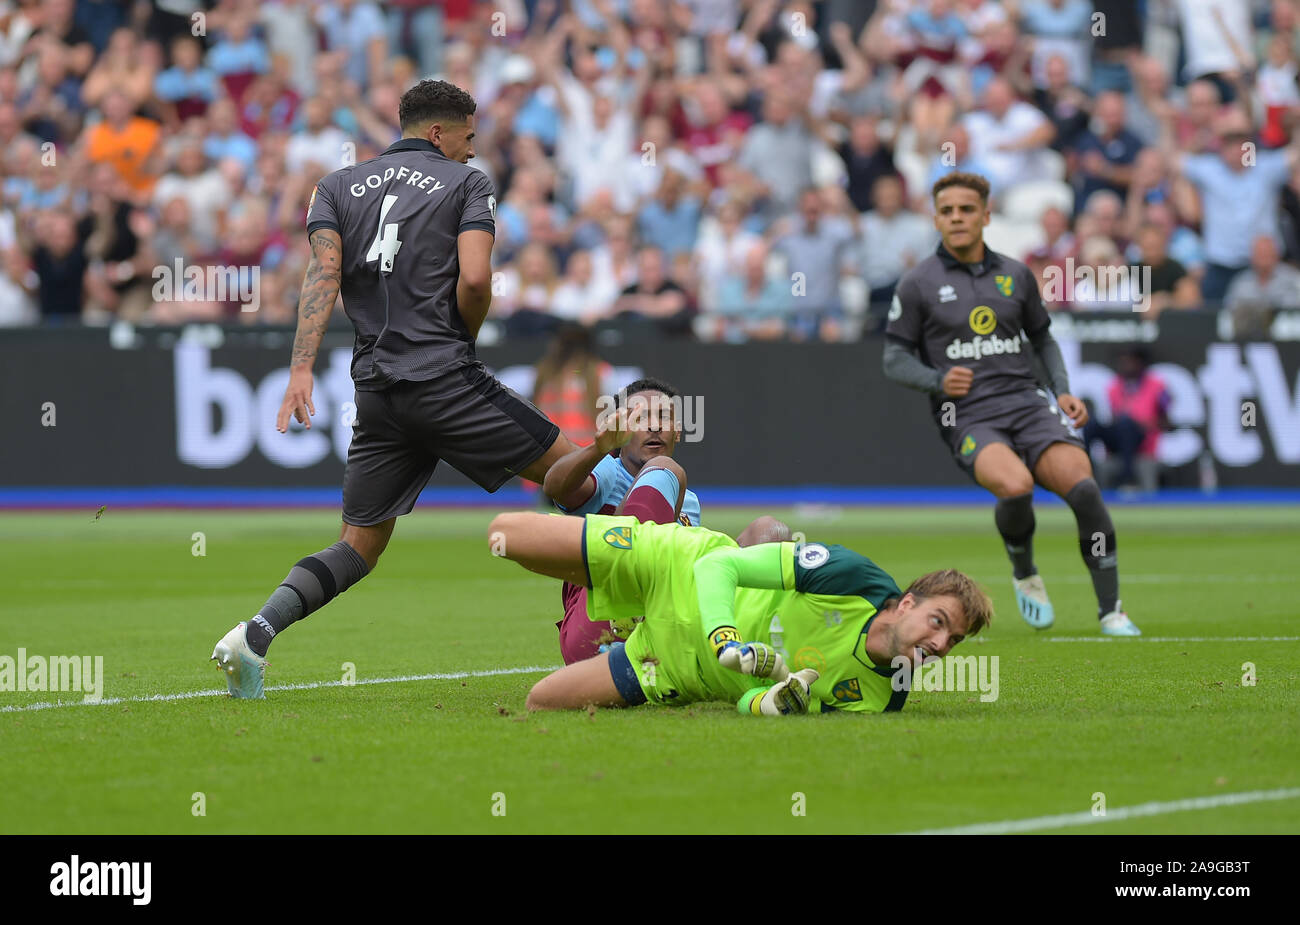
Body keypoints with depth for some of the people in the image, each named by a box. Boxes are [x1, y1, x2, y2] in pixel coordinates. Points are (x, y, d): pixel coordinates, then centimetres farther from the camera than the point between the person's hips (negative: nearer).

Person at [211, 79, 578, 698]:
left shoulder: (338, 186, 17)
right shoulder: (466, 183, 6)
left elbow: (323, 274, 1)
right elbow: (475, 280, -10)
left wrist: (301, 368, -9)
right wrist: (462, 340, 9)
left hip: (376, 389, 5)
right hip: (447, 379, -5)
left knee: (359, 547, 9)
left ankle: (254, 635, -10)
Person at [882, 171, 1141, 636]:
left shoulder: (1015, 275, 13)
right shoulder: (918, 283, 4)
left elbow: (1043, 338, 26)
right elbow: (894, 359, 7)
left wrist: (1063, 390, 11)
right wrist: (938, 380, -11)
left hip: (1026, 402, 3)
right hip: (968, 418, -3)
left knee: (1082, 485, -23)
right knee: (1015, 485, -34)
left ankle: (1110, 610, -11)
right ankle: (1024, 575, -2)